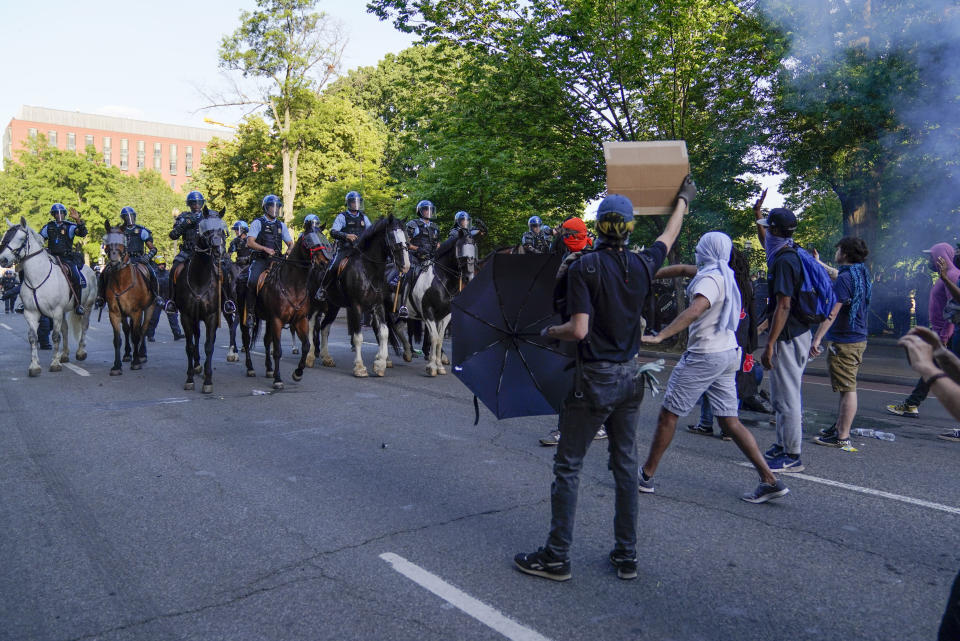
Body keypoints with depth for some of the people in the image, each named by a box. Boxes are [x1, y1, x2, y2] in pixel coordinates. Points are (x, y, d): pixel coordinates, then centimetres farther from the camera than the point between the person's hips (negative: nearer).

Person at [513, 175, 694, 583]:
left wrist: (548, 332, -1)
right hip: (630, 378, 6)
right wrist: (683, 199, 39)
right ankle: (627, 556, 23)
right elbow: (669, 235, 22)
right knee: (625, 465, 14)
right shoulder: (642, 266, 1)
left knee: (568, 466, 4)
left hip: (594, 380, -5)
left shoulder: (584, 267, -14)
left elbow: (579, 330, -21)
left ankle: (557, 557, 11)